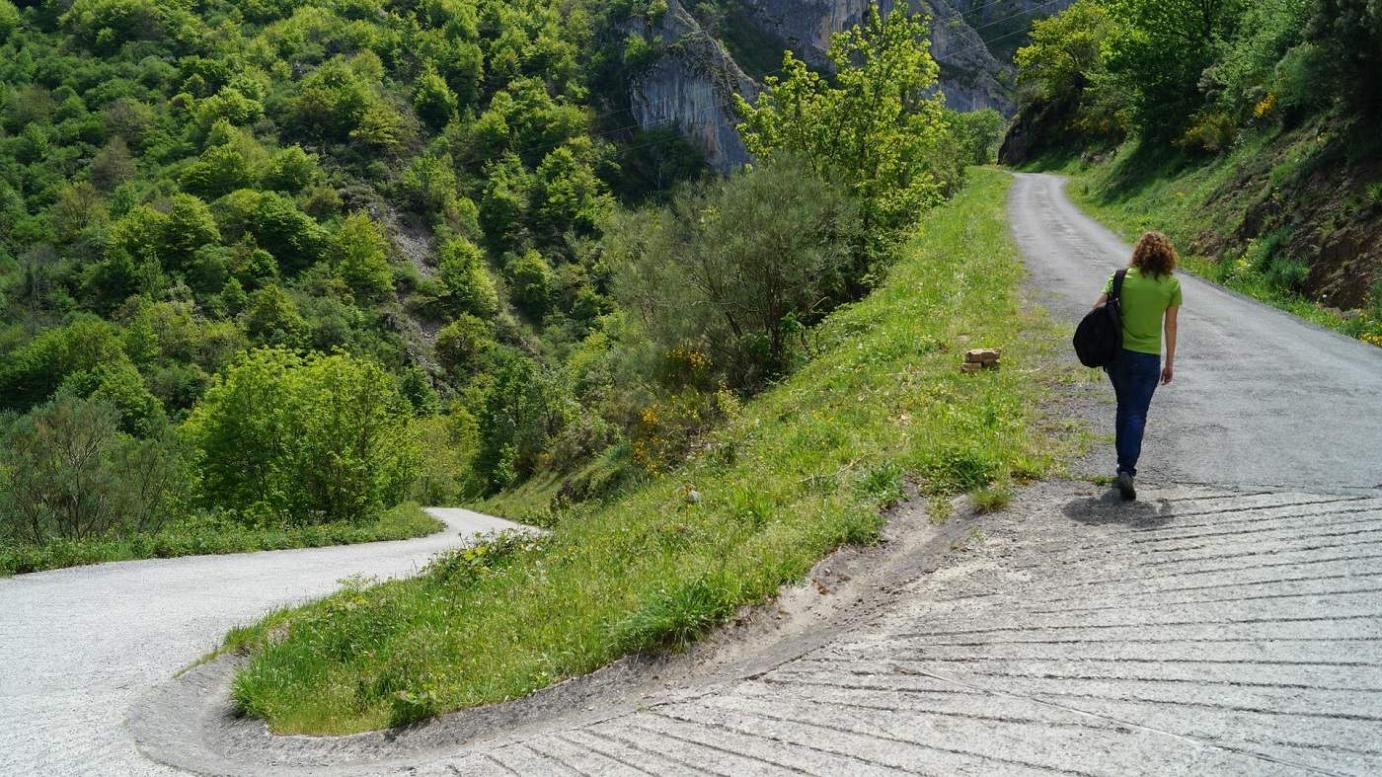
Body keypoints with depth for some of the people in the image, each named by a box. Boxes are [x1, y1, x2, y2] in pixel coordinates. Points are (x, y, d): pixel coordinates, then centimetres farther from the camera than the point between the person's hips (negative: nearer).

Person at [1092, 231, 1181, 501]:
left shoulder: (1123, 277, -3)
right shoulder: (1171, 284, -3)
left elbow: (1097, 310, -7)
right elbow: (1170, 326, 1)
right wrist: (1170, 363, 9)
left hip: (1117, 353, 2)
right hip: (1148, 357, -2)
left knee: (1124, 409, 18)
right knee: (1137, 415, 2)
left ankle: (1125, 465, 24)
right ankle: (1127, 470, -11)